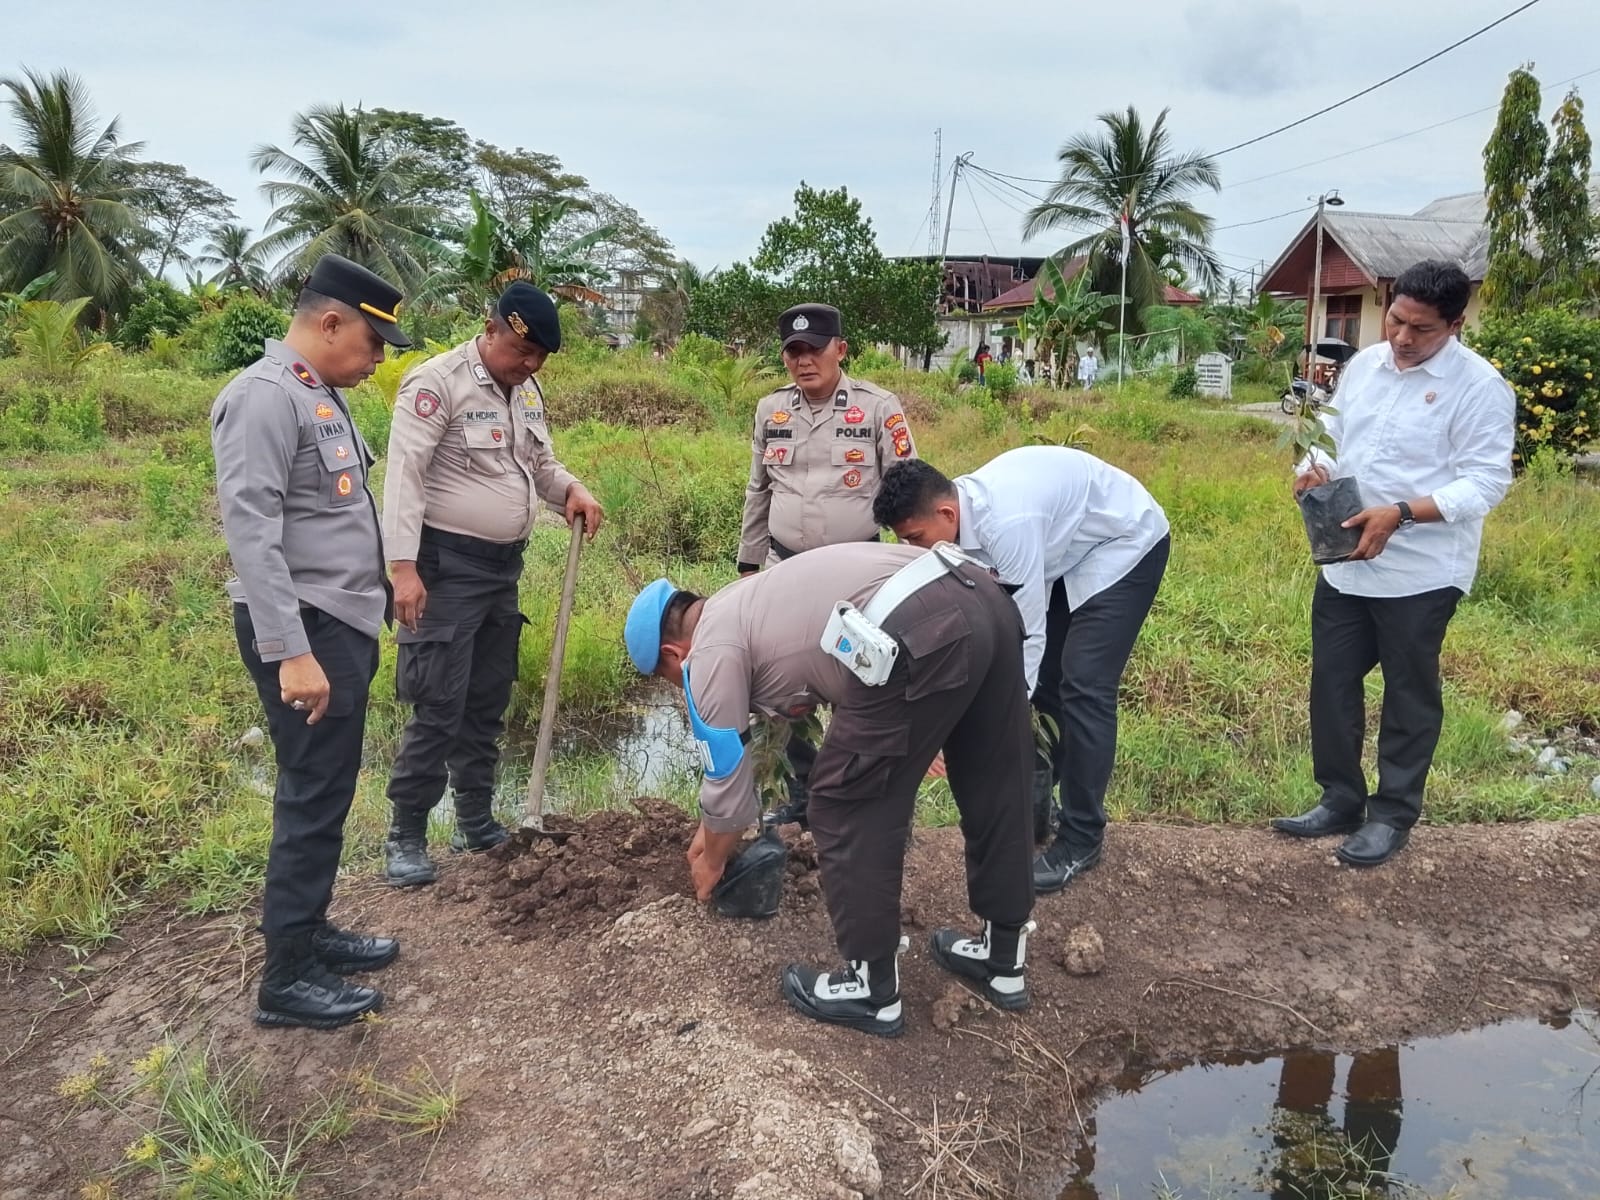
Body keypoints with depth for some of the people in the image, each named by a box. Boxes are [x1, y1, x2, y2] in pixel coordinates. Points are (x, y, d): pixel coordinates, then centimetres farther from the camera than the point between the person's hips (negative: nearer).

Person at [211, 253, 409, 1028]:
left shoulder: (320, 396, 15)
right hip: (304, 631, -10)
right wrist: (291, 651, -27)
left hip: (341, 625, 10)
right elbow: (250, 531, -23)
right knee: (314, 799, -3)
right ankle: (286, 979, 9)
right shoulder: (265, 396, -15)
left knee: (326, 792, 16)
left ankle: (309, 933, 30)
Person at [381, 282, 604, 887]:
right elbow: (404, 475, -19)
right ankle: (405, 836, 8)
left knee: (488, 702, 15)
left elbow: (540, 463, 21)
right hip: (448, 566, -8)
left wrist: (571, 490, -2)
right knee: (439, 707, -6)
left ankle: (477, 823, 27)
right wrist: (404, 567, -26)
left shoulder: (528, 392, 10)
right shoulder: (437, 382, -14)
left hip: (504, 566, 8)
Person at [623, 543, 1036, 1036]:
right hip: (986, 599, 10)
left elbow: (727, 781, 16)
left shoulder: (710, 653, 8)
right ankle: (1003, 959, 39)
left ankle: (872, 991, 20)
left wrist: (711, 861, 34)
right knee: (995, 793, 21)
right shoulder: (742, 605, 34)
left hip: (919, 637, -10)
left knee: (847, 812, 7)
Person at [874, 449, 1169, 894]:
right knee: (1039, 675, 7)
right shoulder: (964, 512, -11)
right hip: (1070, 549, 9)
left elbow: (1027, 632, -32)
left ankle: (1082, 837, -2)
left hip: (1126, 544, -8)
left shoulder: (1006, 521, -37)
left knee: (1083, 686, -14)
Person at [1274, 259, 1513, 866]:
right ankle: (1341, 799, 28)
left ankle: (1392, 815, 22)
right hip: (1344, 564, 6)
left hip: (1421, 573, -6)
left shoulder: (1479, 386, -13)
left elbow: (1485, 481, -17)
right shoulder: (1364, 364, 7)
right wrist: (1315, 466, -6)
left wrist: (1400, 513, -27)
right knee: (1332, 684, 12)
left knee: (1409, 696, 8)